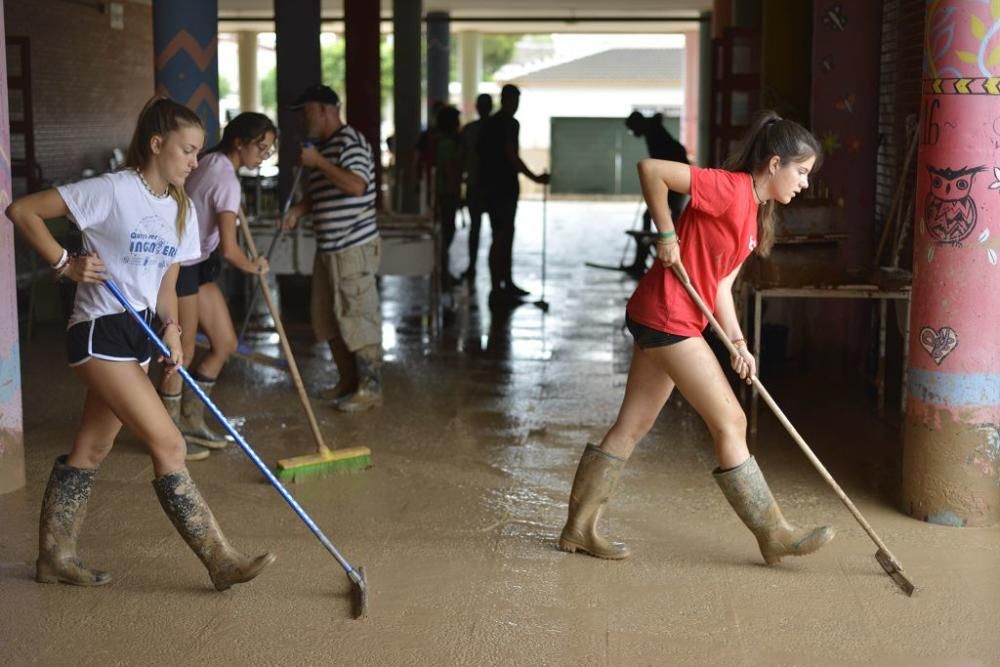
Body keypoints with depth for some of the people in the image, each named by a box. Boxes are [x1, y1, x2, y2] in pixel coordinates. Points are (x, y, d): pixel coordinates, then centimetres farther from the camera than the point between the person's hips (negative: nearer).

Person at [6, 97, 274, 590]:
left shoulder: (181, 210, 9)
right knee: (168, 445, -10)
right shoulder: (112, 191, -14)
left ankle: (55, 558, 26)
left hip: (140, 334, 8)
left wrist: (171, 329, -4)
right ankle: (221, 561, -5)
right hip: (101, 333, -8)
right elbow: (22, 211, -13)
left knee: (91, 449, 14)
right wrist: (67, 264, -16)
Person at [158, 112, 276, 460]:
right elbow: (229, 249, -26)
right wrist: (254, 266, -7)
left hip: (196, 264, 10)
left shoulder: (212, 162, 4)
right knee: (183, 352, 0)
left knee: (226, 343, 10)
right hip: (179, 265, -10)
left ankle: (190, 421, 21)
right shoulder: (227, 181, -23)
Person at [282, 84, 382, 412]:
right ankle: (348, 380, 26)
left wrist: (318, 163, -20)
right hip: (328, 248, 10)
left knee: (358, 318, -5)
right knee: (327, 318, 14)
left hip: (354, 247, -10)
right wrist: (299, 209, 7)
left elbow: (356, 186, -26)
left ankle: (370, 388, 3)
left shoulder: (350, 142, -12)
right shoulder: (321, 146, 16)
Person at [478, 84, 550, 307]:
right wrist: (535, 178, -17)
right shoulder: (510, 123, -12)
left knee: (505, 234, 16)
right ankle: (496, 291, -8)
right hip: (504, 187, -9)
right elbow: (511, 157, -19)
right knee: (502, 237, -8)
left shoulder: (488, 123, 14)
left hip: (491, 186, 9)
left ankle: (507, 284, 23)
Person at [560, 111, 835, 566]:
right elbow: (651, 169, -21)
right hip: (668, 316, -10)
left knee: (632, 426, 13)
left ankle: (579, 528, 21)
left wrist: (738, 344, -1)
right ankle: (774, 535, 7)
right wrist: (667, 234, -16)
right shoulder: (730, 188, -15)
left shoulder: (754, 214, 14)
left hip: (659, 322, 10)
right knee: (730, 422, -3)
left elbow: (720, 284, 10)